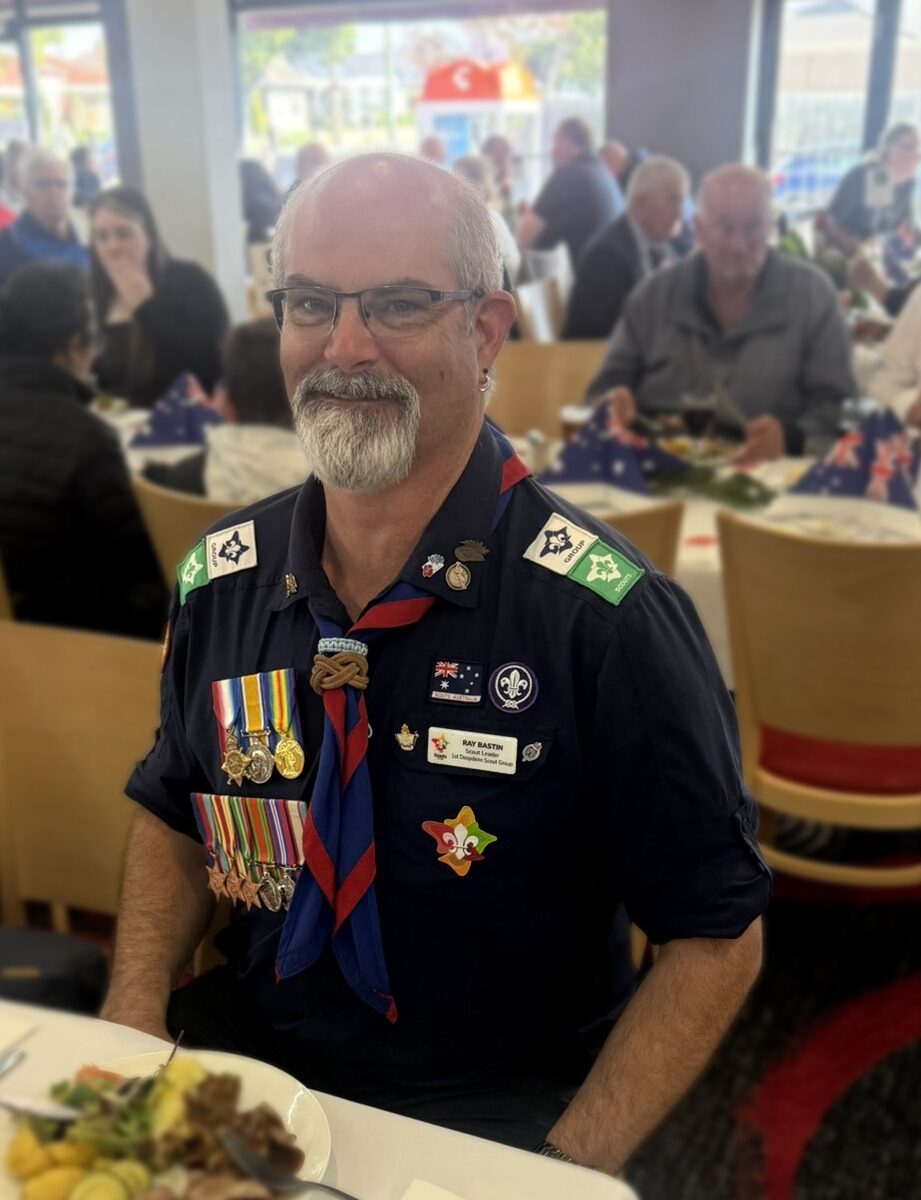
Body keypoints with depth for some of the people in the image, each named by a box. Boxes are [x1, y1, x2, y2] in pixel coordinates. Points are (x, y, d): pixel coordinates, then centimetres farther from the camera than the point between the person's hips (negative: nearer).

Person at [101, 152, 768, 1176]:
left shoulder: (605, 618, -20)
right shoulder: (218, 582, -5)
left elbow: (715, 935, -11)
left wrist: (566, 1169, -19)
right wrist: (134, 1015, -4)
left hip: (494, 1110, -2)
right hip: (251, 1045, 3)